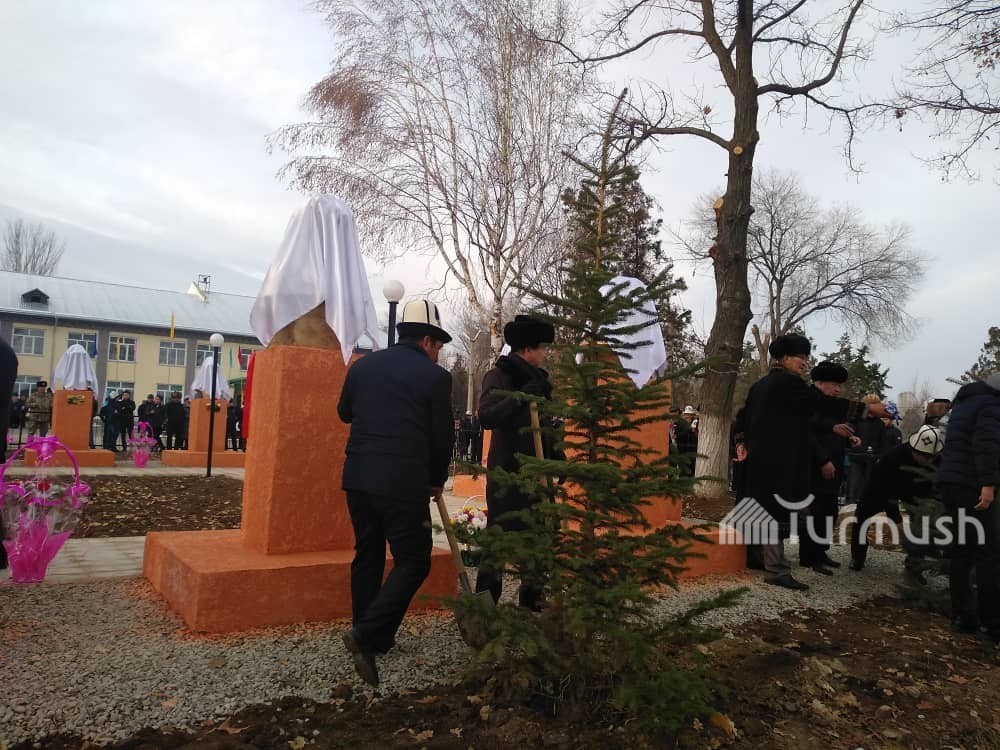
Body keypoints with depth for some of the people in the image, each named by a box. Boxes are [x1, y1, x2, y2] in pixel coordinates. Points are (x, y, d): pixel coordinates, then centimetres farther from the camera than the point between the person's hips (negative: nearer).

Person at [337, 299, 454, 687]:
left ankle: (371, 639, 26)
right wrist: (437, 480, 14)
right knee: (413, 561, 4)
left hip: (358, 476, 6)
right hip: (403, 481, -6)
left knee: (367, 555, 18)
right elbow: (442, 436, -1)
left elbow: (344, 412, 22)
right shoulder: (435, 376, -5)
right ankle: (367, 633, -8)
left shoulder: (362, 365, 8)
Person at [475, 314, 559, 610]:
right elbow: (486, 417, -23)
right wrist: (520, 397, -30)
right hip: (506, 475, -7)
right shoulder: (499, 376, -8)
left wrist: (557, 458, 12)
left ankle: (532, 603, 24)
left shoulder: (539, 379, 14)